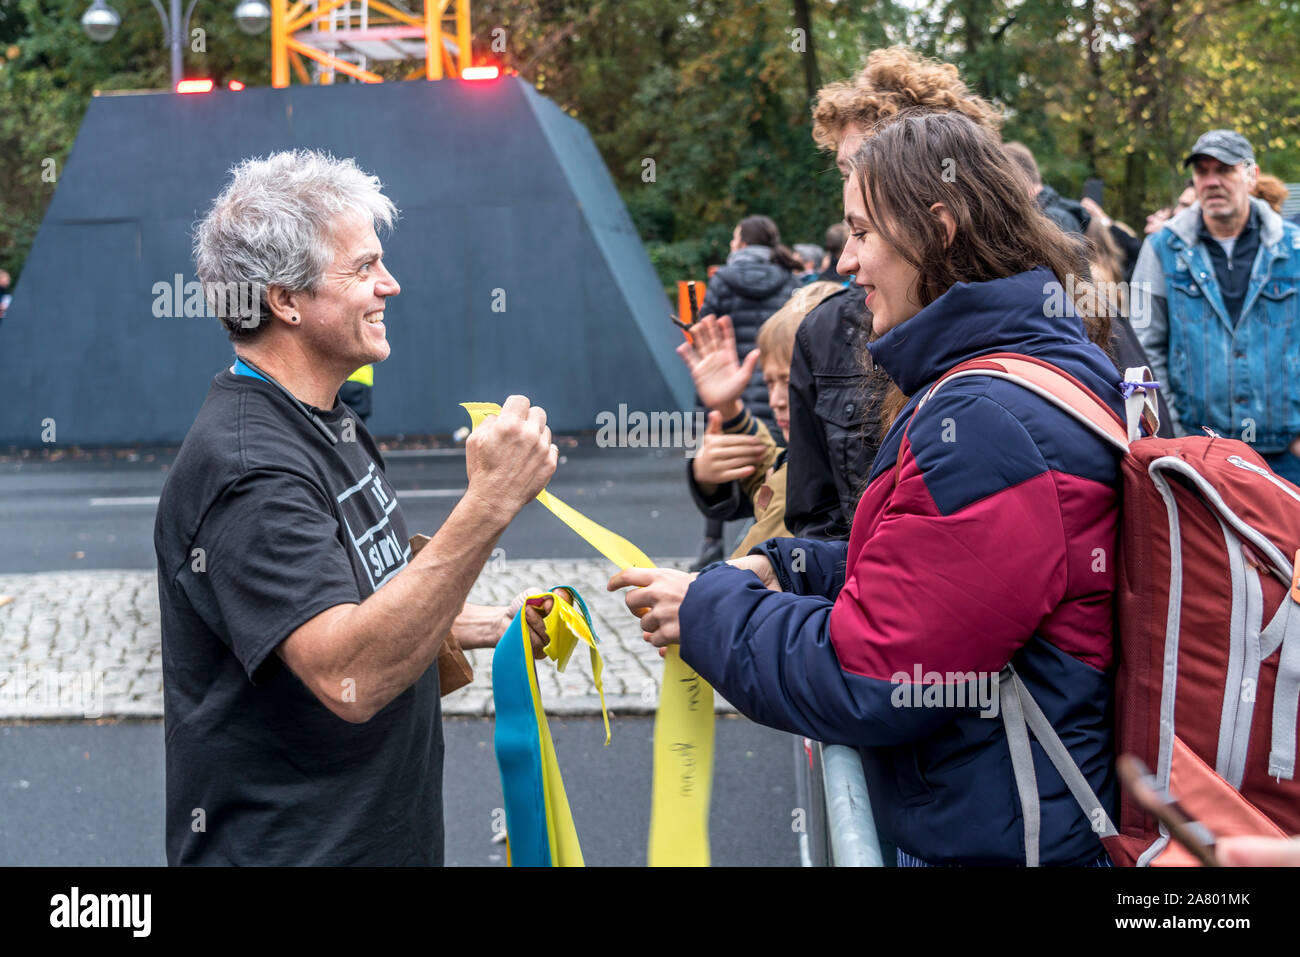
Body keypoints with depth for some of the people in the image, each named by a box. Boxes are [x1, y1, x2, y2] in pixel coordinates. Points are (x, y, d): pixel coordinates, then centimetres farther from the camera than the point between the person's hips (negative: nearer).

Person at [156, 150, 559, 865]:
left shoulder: (327, 423, 9)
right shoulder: (246, 463, -24)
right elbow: (348, 678, -35)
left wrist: (478, 626, 6)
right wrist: (488, 505, -39)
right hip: (281, 846, -9)